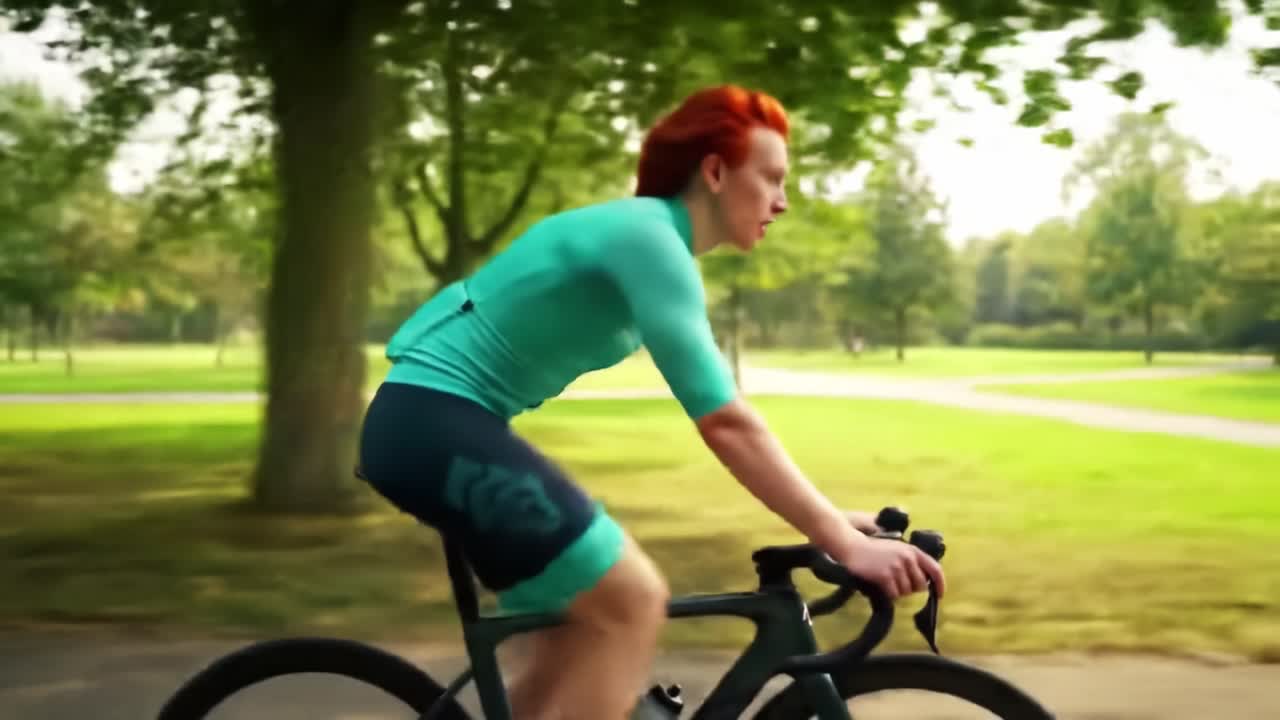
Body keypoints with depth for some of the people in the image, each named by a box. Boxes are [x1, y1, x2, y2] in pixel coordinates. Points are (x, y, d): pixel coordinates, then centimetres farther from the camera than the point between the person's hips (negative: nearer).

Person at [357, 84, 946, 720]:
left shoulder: (648, 237, 13)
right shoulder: (649, 240, -17)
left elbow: (722, 413, 14)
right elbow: (726, 423, -25)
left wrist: (828, 519, 10)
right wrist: (844, 543, -24)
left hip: (434, 424, 10)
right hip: (434, 422, -10)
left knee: (580, 629, 12)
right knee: (630, 604, -11)